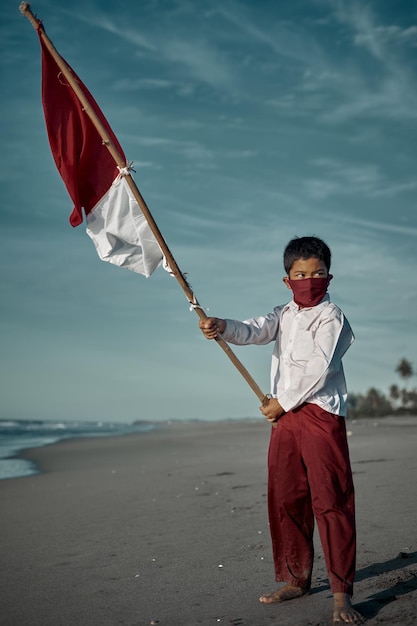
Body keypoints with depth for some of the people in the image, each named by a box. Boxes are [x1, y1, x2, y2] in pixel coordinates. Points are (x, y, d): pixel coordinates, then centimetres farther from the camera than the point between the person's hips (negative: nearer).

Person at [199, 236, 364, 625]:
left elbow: (319, 368, -12)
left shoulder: (330, 317, -4)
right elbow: (255, 331, -1)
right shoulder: (284, 314, 16)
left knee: (330, 500, -9)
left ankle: (341, 593, -5)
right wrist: (223, 328, -22)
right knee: (284, 499, 10)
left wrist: (283, 402, -10)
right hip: (285, 416, 7)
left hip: (320, 413, -7)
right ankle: (296, 579, 23)